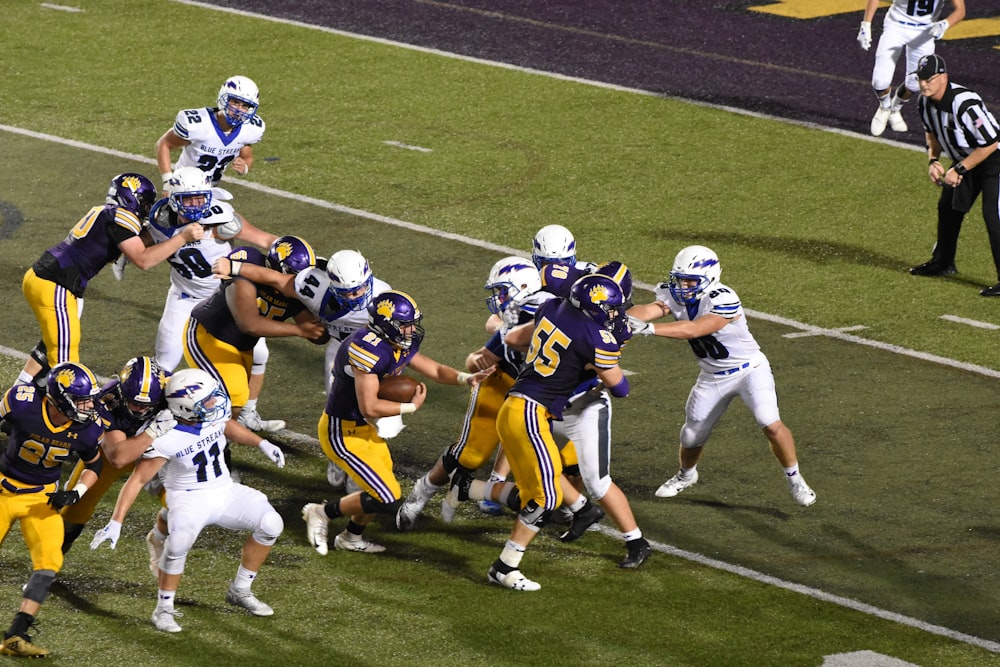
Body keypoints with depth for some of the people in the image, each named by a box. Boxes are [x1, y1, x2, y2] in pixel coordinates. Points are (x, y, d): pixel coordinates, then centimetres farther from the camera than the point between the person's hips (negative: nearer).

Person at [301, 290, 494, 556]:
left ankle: (350, 538, 40)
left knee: (387, 495, 18)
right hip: (343, 433, -10)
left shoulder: (401, 345, -1)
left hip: (366, 429, 10)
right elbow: (369, 407, -31)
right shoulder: (368, 350, -30)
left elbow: (435, 370, 12)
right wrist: (411, 407, -18)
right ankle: (323, 513, 7)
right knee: (387, 500, -11)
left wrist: (466, 378, -7)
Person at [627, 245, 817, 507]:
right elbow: (649, 309, -30)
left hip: (749, 370, -6)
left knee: (771, 424, -22)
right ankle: (686, 475, 44)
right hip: (713, 376, 6)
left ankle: (794, 478, 1)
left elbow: (693, 330, -42)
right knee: (692, 435, 12)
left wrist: (649, 328, -52)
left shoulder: (723, 299, -31)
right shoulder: (674, 294, -12)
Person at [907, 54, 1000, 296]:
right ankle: (943, 262, 39)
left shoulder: (965, 104, -35)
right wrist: (933, 160, -3)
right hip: (964, 160, 9)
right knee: (948, 208, 18)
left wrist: (959, 170, -24)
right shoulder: (926, 101, -9)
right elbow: (932, 131, 13)